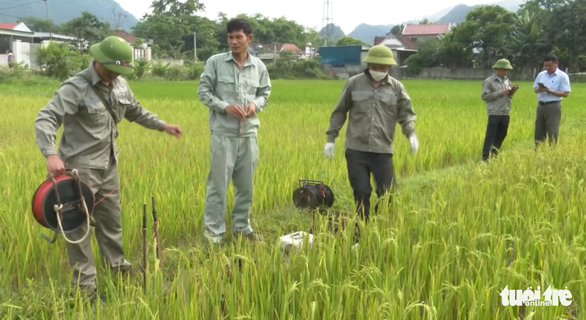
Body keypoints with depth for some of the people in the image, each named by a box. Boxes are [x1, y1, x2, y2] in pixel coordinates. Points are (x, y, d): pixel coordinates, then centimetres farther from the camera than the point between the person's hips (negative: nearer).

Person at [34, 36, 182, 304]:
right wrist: (51, 154, -38)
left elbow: (135, 111, 23)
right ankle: (85, 284, 12)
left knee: (111, 218, 19)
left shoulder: (120, 85, 5)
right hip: (80, 168, -7)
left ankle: (117, 264, 38)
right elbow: (45, 119, -24)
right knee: (78, 224, 2)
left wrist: (163, 126, 21)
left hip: (108, 165, 7)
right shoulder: (75, 88, -18)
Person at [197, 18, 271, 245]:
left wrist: (256, 104, -7)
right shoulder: (215, 62, -3)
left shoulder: (259, 66, 6)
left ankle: (242, 227, 28)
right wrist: (225, 106, -15)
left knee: (246, 184, 13)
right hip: (223, 133, -3)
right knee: (218, 184, -2)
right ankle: (213, 233, 8)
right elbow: (203, 92, -1)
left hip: (249, 134, 4)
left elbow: (265, 94, 15)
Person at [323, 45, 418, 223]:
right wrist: (331, 138, 6)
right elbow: (339, 112, 10)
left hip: (382, 150, 1)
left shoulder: (396, 87, 4)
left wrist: (411, 134, -15)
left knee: (387, 192, 1)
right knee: (361, 192, 4)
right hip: (356, 149, 0)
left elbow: (406, 114, 5)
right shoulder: (354, 83, 3)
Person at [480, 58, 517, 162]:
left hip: (505, 114, 7)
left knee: (501, 135, 12)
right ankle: (485, 158, -3)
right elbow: (484, 96, -13)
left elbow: (508, 96, 20)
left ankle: (494, 154, 25)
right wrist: (500, 93, -16)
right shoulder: (489, 81, -7)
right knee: (490, 136, -6)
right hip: (494, 114, -7)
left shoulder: (507, 81, 13)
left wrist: (512, 93, -4)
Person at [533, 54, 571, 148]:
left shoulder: (563, 76, -5)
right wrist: (539, 89, -9)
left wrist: (550, 91, -19)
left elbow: (565, 93, -10)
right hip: (541, 106, 5)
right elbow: (535, 89, 15)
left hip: (553, 106, -5)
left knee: (552, 132, -3)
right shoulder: (541, 74, 10)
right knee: (539, 131, 9)